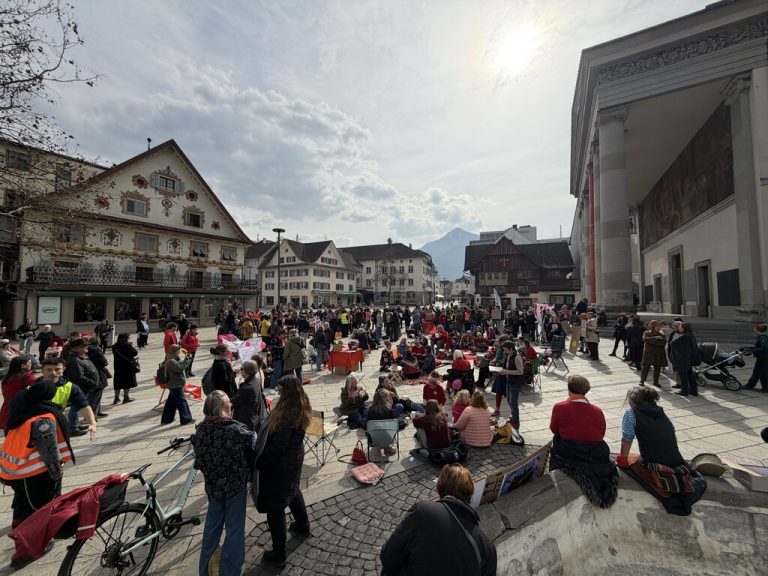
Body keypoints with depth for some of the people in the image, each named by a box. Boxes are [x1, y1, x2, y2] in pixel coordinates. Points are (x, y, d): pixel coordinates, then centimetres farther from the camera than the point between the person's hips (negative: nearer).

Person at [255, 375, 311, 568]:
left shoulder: (287, 414, -32)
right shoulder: (301, 409, -5)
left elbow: (277, 446, -26)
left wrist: (258, 463, -13)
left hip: (281, 463, -9)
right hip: (295, 457, 9)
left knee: (275, 507, 9)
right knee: (293, 490, 31)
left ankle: (278, 555, 26)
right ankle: (303, 526, 53)